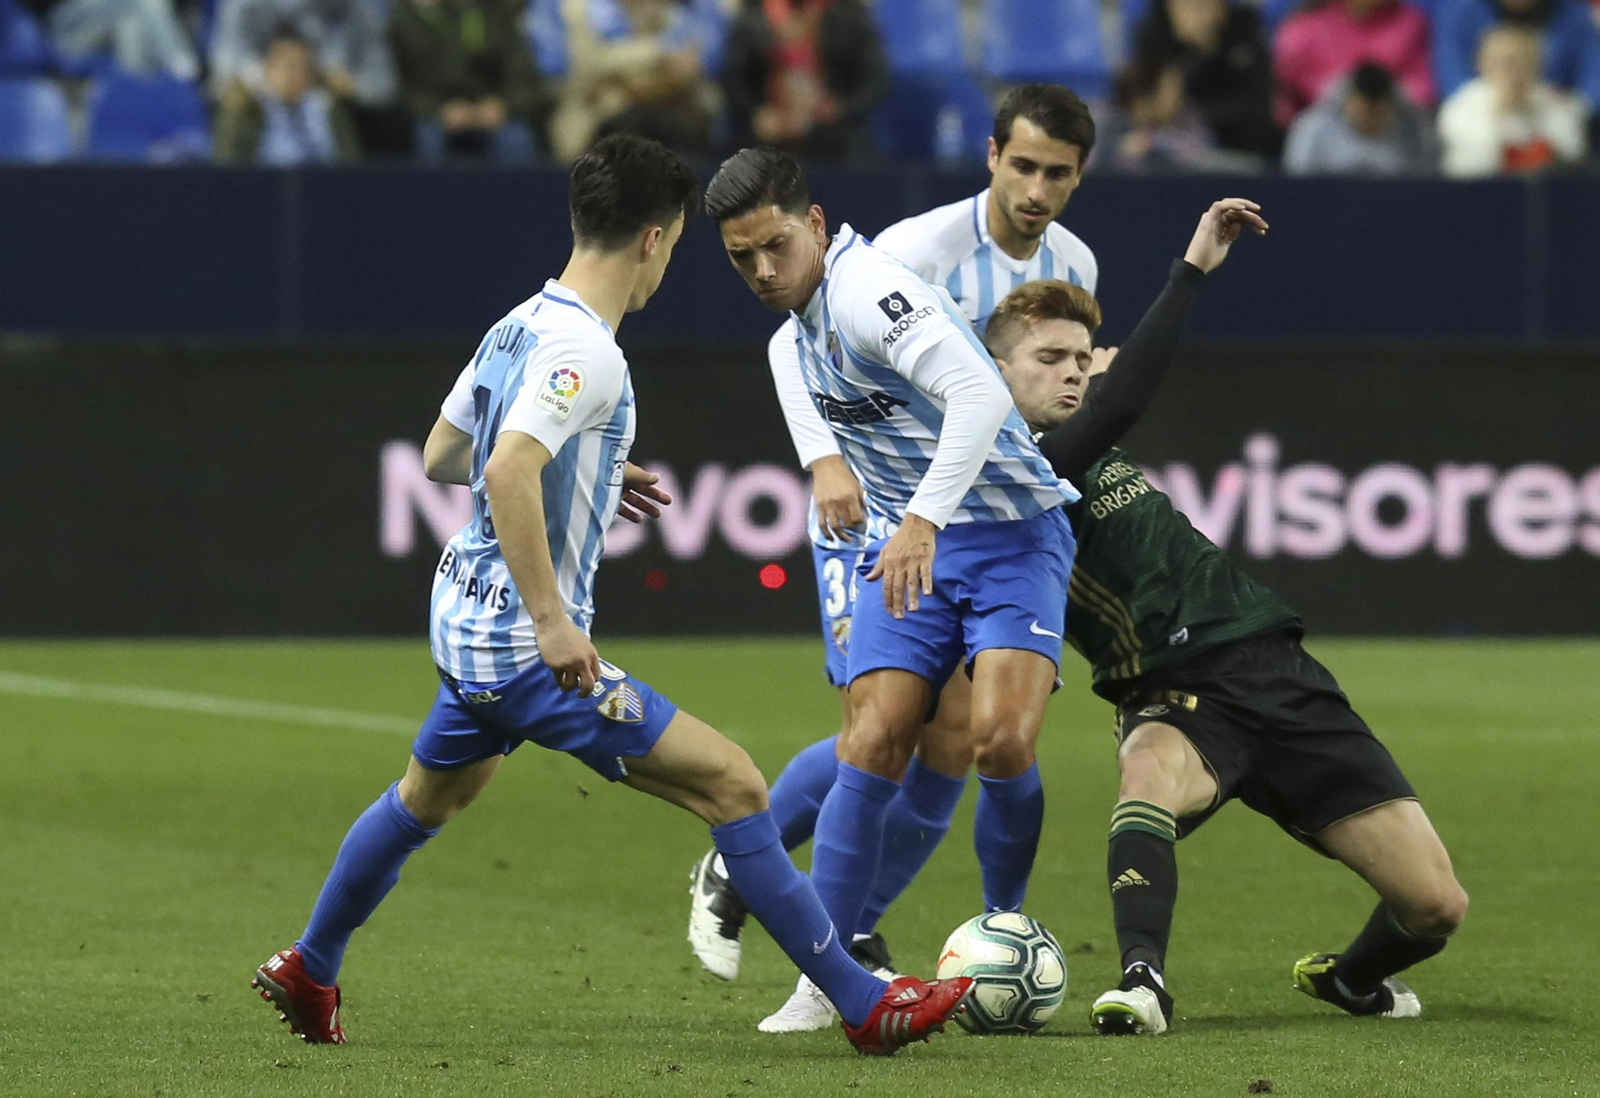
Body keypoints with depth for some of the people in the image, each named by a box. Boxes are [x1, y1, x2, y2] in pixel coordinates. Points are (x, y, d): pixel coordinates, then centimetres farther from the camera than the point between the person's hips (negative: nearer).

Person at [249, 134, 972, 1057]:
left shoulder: (519, 326, 8)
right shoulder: (582, 350, -20)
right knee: (731, 783, -10)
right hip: (524, 648, -10)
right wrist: (551, 622, -31)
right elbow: (509, 473, -32)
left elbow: (442, 455, 21)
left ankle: (308, 972, 49)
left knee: (430, 798, 33)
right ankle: (864, 1005, -11)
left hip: (468, 625, 10)